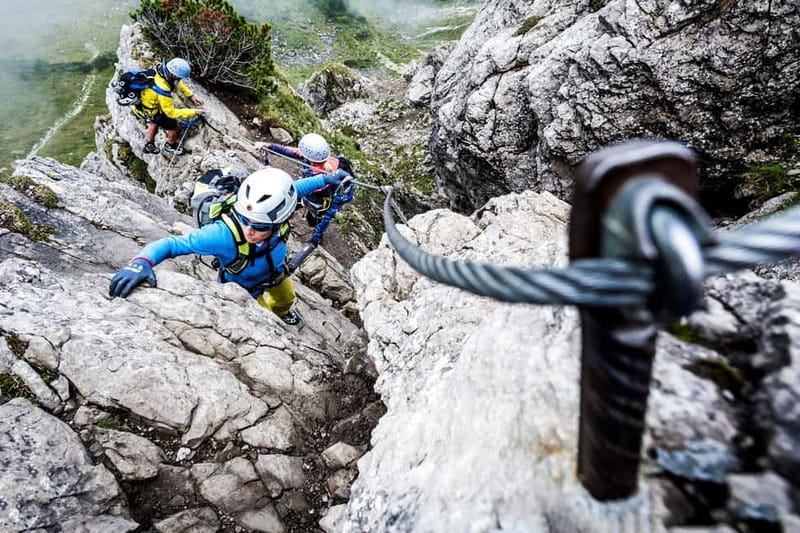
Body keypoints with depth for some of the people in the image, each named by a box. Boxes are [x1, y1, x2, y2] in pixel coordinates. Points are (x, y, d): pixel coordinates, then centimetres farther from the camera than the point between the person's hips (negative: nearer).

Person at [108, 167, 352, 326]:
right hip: (243, 289, -4)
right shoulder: (224, 234, -48)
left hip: (275, 272, 4)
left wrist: (326, 178, -4)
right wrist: (141, 262, -64)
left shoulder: (275, 207, -38)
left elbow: (294, 189, -16)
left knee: (285, 299, 34)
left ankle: (284, 312, 71)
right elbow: (171, 244, -44)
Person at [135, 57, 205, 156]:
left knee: (155, 122, 35)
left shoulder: (163, 68, -20)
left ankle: (148, 145, 57)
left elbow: (178, 83, 0)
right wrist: (193, 112, -28)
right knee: (175, 127, 5)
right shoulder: (162, 89, -42)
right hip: (148, 111, -8)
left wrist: (191, 95, -9)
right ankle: (169, 146, 33)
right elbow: (171, 112, -32)